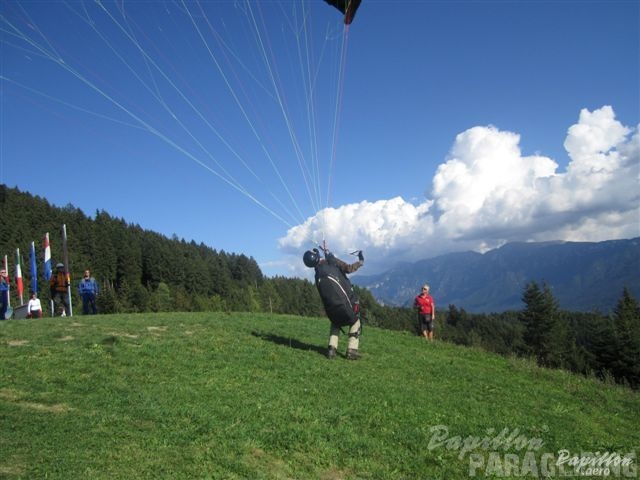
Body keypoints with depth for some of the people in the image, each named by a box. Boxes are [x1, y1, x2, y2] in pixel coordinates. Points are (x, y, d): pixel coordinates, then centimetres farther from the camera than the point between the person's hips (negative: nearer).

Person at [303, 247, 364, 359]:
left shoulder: (317, 275, 11)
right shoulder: (332, 262, -5)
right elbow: (348, 268, -11)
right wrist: (360, 262, 4)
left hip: (330, 307, 5)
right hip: (345, 303, -5)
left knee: (335, 323, 30)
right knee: (355, 322, 17)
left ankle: (332, 349, 12)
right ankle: (352, 350, 4)